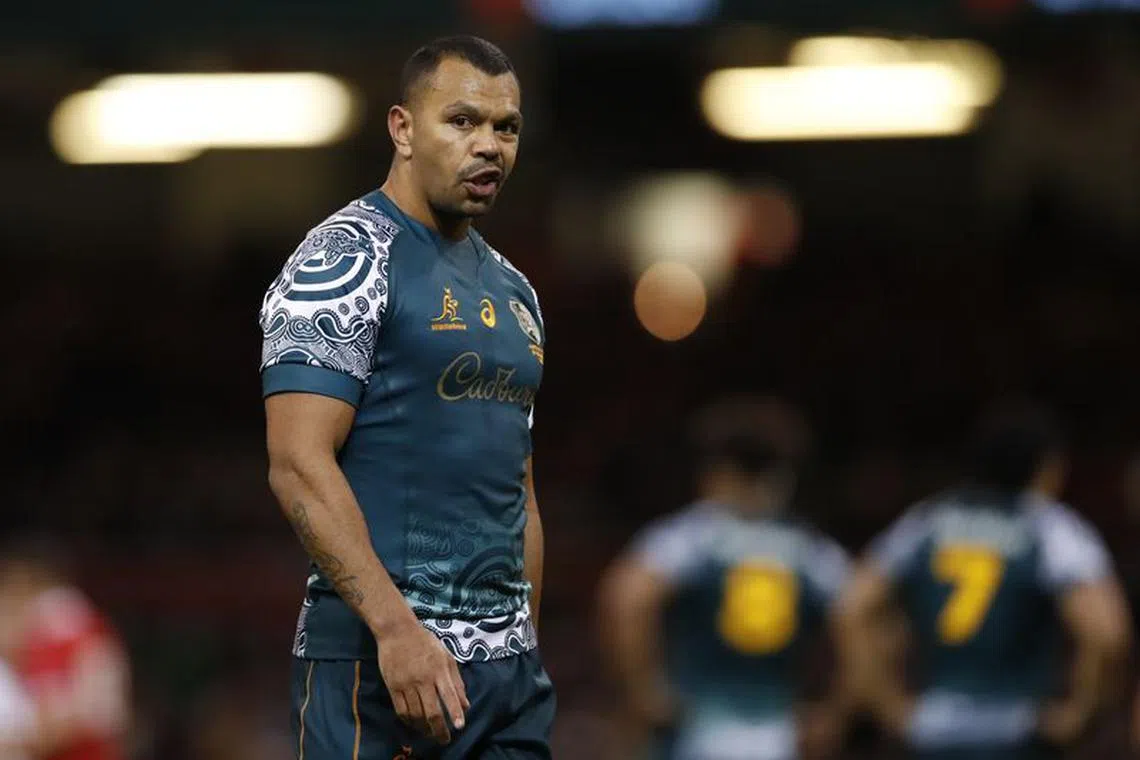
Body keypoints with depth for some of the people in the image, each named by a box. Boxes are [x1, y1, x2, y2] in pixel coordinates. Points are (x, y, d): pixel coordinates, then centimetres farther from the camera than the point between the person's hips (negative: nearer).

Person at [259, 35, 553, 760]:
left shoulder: (512, 290, 18)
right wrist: (396, 629, -24)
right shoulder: (347, 259, -7)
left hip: (510, 659, 8)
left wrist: (530, 645, 15)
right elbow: (300, 464, -17)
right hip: (385, 657, -7)